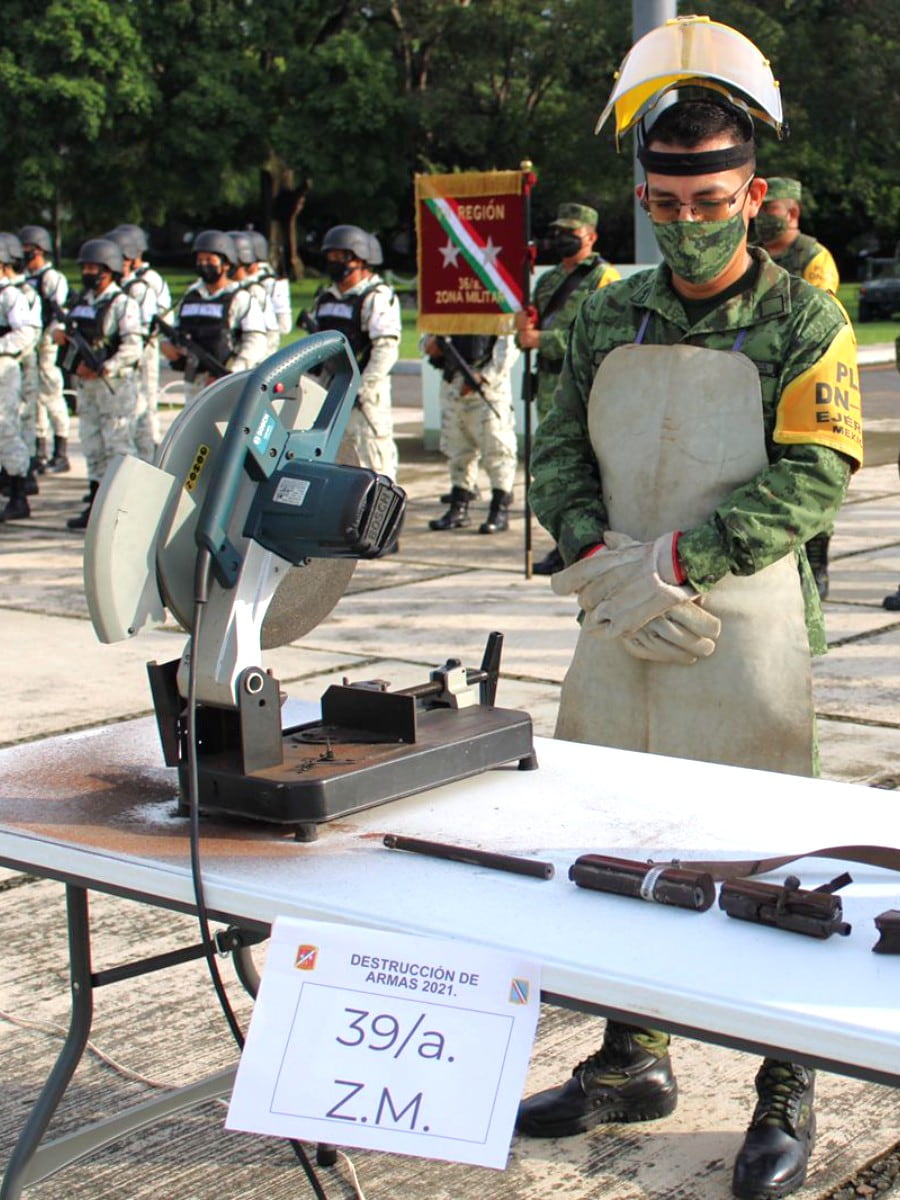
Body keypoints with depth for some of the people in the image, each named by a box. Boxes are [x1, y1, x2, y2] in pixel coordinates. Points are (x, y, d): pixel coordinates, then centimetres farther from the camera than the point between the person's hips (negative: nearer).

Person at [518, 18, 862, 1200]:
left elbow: (813, 479, -14)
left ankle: (787, 1099, 18)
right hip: (618, 634, 5)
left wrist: (672, 563, -21)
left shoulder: (805, 324, -5)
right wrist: (607, 567, -11)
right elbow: (560, 453, 7)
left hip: (745, 631, -5)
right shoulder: (609, 317, 9)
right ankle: (633, 1061, 31)